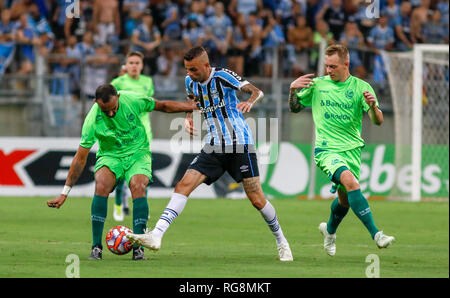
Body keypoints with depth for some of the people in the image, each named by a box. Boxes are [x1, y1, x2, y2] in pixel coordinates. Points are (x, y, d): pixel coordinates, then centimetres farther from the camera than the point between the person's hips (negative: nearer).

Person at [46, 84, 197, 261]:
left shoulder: (132, 100, -19)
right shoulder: (93, 120, -20)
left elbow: (162, 106, 1)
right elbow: (80, 158, -14)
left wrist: (190, 107, 2)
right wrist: (65, 193, -13)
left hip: (138, 153, 1)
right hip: (110, 156, -1)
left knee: (138, 186, -28)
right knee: (101, 185, -30)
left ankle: (138, 247, -25)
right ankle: (96, 246, -23)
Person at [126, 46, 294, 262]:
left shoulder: (222, 76, -12)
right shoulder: (191, 82, 5)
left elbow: (257, 92, -20)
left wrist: (250, 102, -43)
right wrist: (188, 119, 7)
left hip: (240, 144, -5)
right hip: (214, 147, 5)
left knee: (256, 199, -4)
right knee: (183, 185, -12)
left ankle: (281, 241, 18)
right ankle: (156, 236, -20)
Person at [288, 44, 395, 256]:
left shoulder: (360, 87, 0)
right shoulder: (317, 84, 4)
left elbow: (378, 121, -6)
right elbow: (295, 108, 15)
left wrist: (373, 106, -28)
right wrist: (293, 90, -5)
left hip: (352, 149, 2)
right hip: (326, 149, -2)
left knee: (345, 199, 11)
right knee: (350, 181, -28)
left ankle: (329, 230, 46)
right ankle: (376, 234, -34)